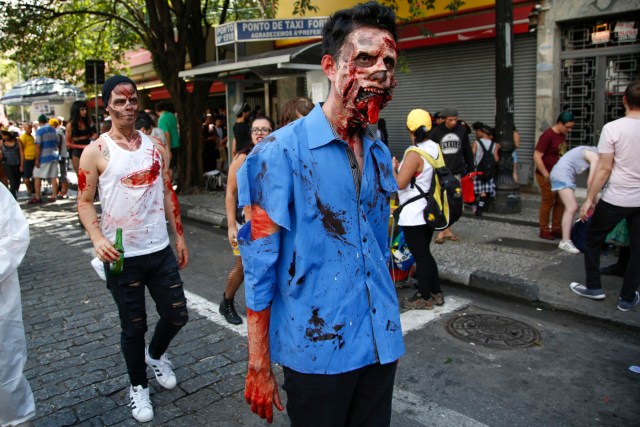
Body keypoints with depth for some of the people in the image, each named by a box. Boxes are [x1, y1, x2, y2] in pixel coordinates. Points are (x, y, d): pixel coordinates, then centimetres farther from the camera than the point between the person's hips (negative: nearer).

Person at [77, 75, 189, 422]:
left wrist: (180, 237, 10)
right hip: (122, 255, -3)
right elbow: (85, 202, -5)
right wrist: (97, 238, -22)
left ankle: (155, 355, 43)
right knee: (133, 326, 9)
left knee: (176, 315, 10)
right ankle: (138, 386, 33)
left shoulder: (156, 147, 6)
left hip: (160, 250, 4)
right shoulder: (96, 152, -6)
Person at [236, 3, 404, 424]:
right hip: (317, 350, -5)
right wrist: (259, 365, -12)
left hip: (381, 344, 6)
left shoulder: (380, 153, 5)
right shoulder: (281, 151, -14)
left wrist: (386, 330, 17)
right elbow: (260, 263, -13)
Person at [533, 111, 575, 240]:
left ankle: (556, 229, 20)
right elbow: (537, 156, -20)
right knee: (548, 202, -2)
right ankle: (544, 231, 9)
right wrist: (546, 175, -20)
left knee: (561, 202, 10)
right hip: (546, 176, -8)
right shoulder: (547, 135, -16)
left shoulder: (563, 135, 9)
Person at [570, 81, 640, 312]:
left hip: (615, 199, -4)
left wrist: (589, 199, -7)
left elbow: (604, 169, -13)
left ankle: (594, 287, 23)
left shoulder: (613, 128, -13)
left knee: (593, 240, 16)